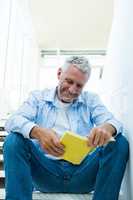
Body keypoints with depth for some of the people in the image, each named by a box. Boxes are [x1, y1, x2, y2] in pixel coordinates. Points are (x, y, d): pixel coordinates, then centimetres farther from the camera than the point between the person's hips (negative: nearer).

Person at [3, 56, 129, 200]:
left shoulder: (91, 100, 12)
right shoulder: (38, 97, 8)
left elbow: (113, 122, -2)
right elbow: (12, 122, -7)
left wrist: (107, 128, -29)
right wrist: (38, 132, -30)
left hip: (82, 172, 1)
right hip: (45, 171, -1)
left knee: (120, 143, -19)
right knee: (14, 141, -23)